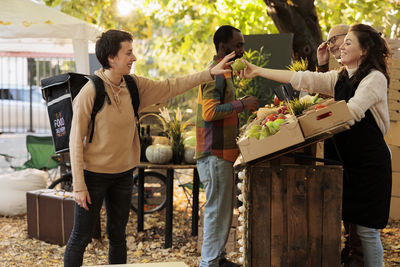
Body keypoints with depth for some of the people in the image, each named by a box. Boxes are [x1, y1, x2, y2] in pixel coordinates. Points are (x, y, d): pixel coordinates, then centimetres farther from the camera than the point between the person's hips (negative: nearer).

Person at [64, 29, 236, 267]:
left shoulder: (134, 85, -1)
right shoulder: (90, 93, -17)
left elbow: (169, 88, 8)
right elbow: (76, 141, -15)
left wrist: (210, 73, 1)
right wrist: (79, 186, -16)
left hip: (123, 174, 6)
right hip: (94, 174, -6)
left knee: (118, 236, 15)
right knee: (81, 238, 3)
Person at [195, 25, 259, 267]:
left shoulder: (224, 72, 18)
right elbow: (209, 111, -25)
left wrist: (243, 106, 15)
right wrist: (242, 104, -21)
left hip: (222, 152, 11)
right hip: (215, 154, -11)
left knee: (222, 209, 15)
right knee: (218, 210, -6)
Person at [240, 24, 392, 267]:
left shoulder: (375, 78, -9)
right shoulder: (340, 78, 13)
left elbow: (351, 112, -20)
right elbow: (302, 79, 10)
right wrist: (258, 71, 7)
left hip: (371, 163, -7)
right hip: (349, 162, 7)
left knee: (366, 229, -6)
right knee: (350, 224, 5)